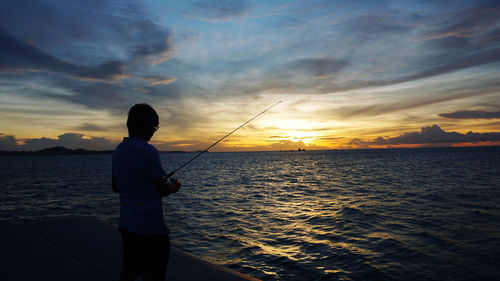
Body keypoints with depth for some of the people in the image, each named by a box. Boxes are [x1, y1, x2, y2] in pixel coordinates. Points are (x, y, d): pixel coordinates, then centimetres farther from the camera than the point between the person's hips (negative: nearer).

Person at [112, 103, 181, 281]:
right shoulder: (147, 151, -19)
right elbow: (162, 190, -16)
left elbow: (115, 187, 15)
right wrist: (174, 186, 3)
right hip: (150, 229, -8)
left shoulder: (118, 151, 7)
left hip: (126, 225, 8)